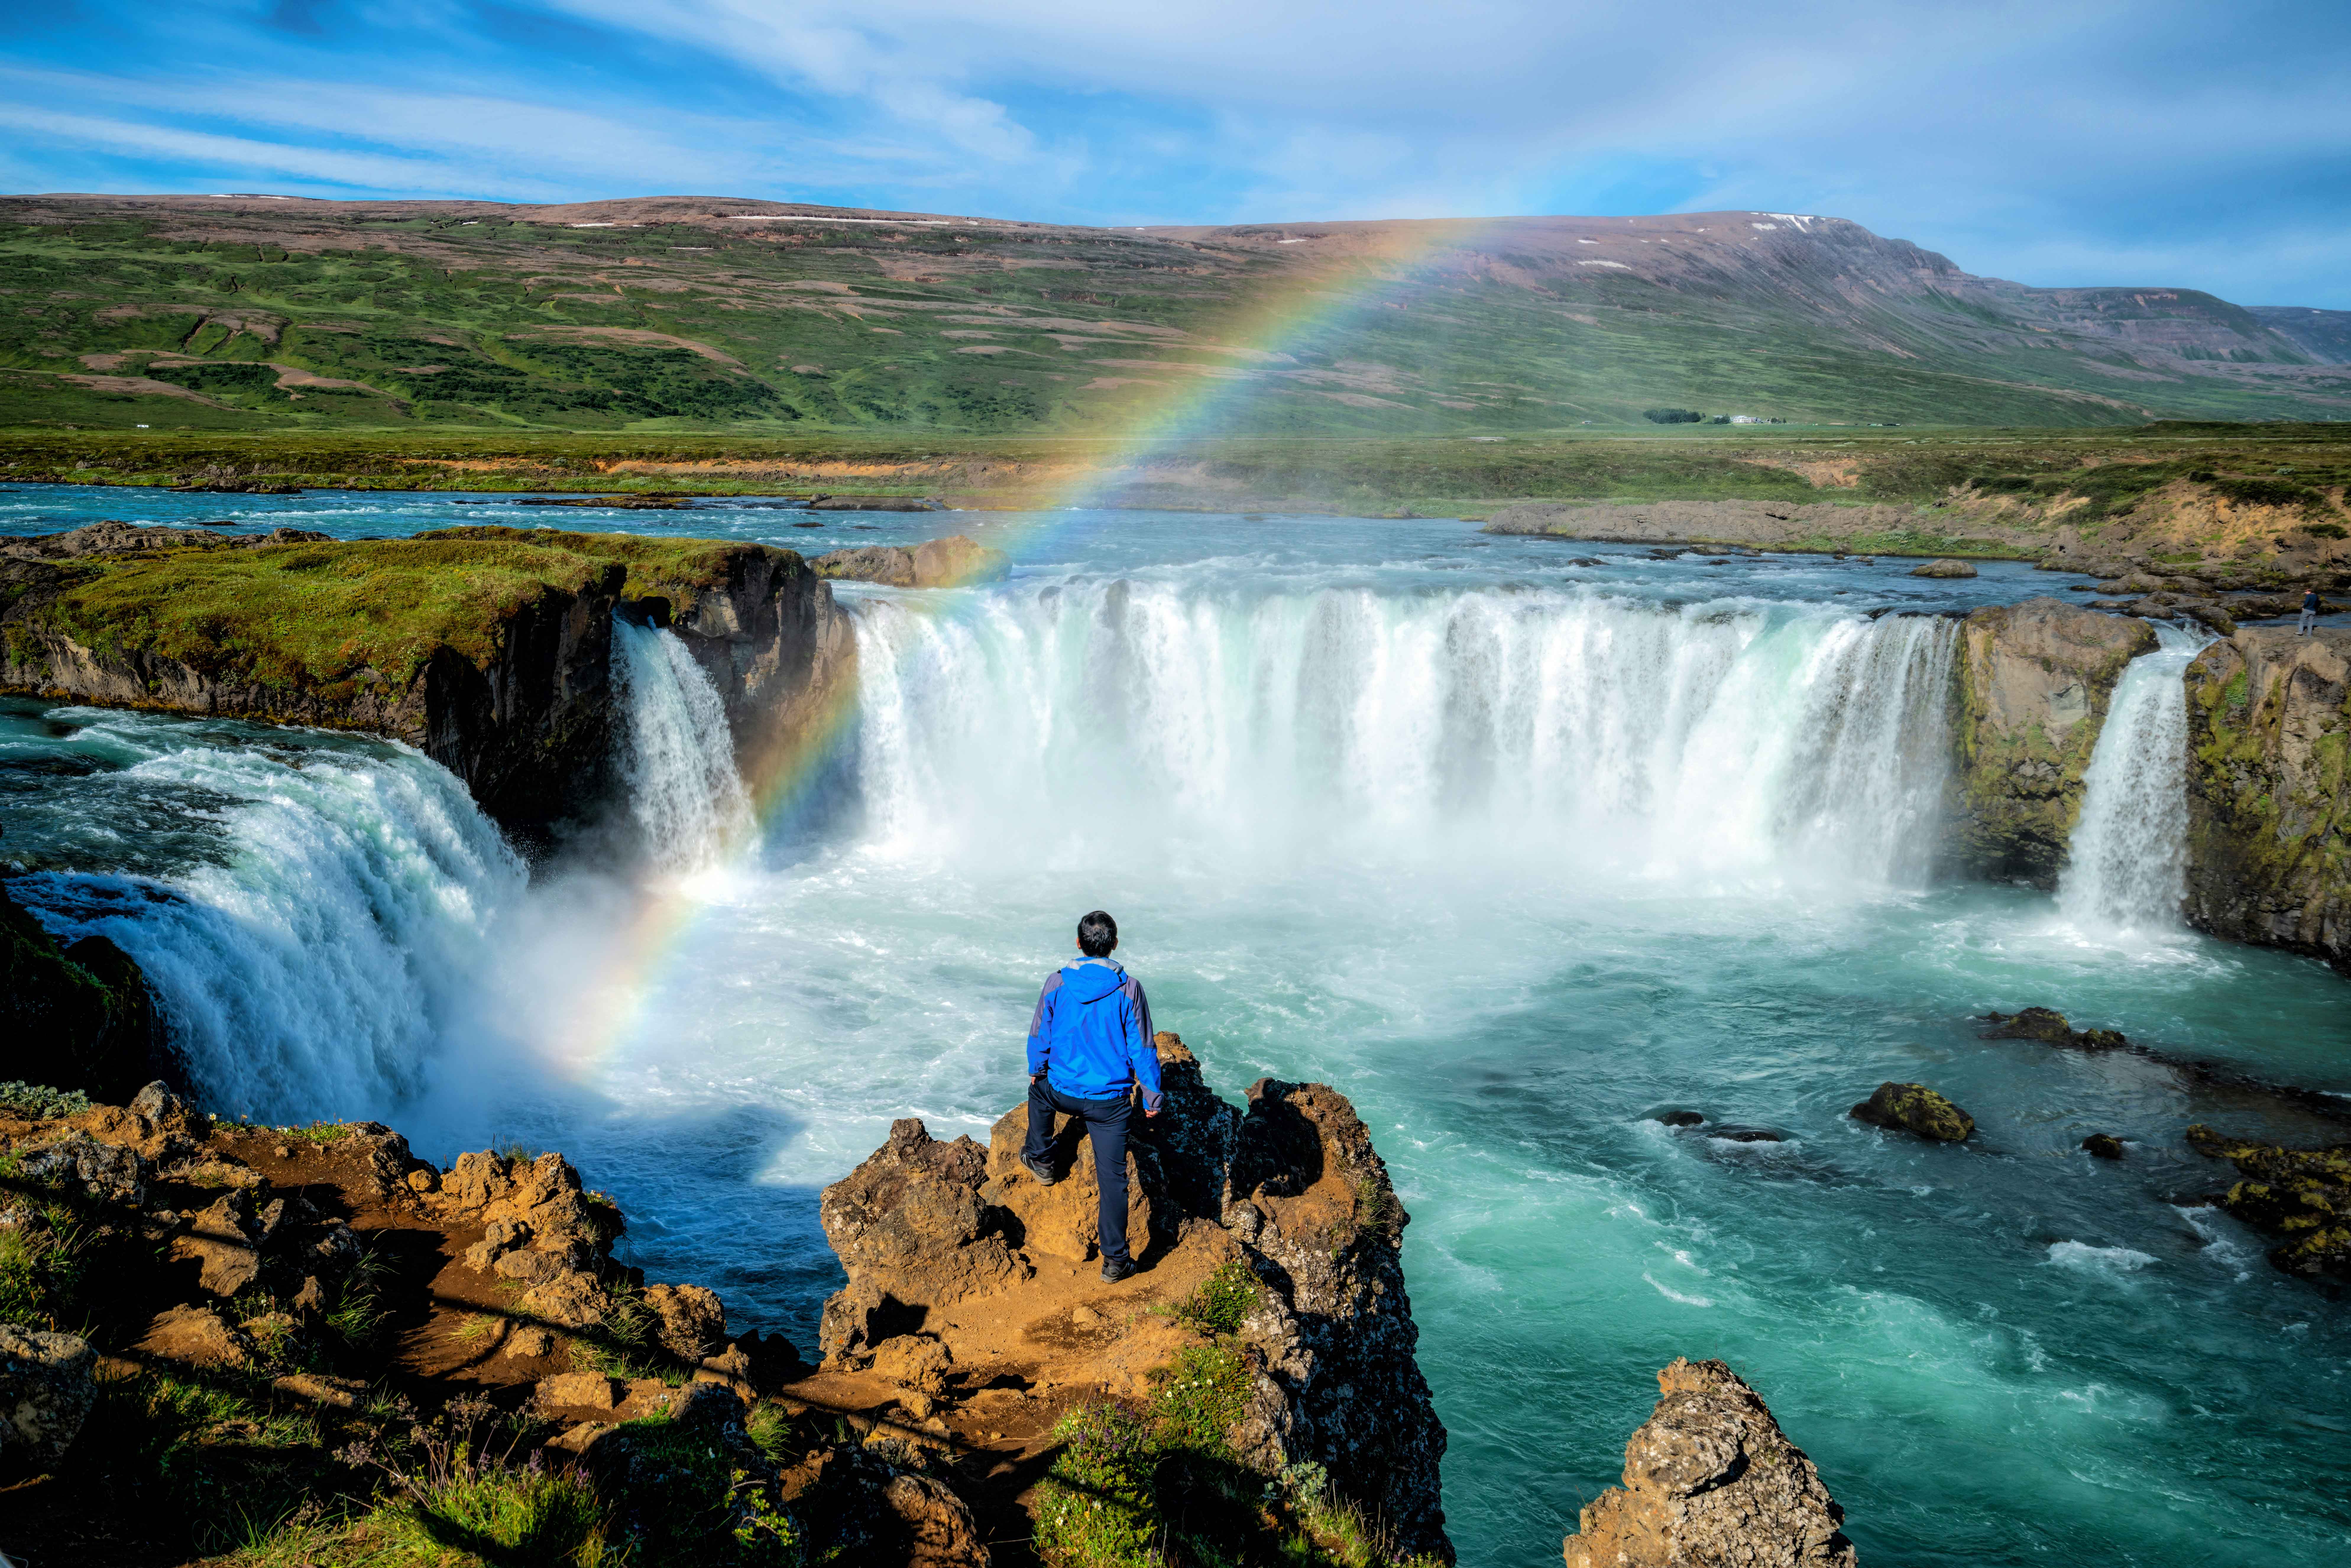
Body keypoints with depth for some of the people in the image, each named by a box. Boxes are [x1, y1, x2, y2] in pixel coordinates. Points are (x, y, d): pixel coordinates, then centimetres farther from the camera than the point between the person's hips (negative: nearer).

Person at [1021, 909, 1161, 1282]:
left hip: (1064, 1092, 2)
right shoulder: (1128, 989, -13)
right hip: (1111, 1102, -2)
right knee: (1113, 1177, 5)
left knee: (1040, 1091, 37)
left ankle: (1041, 1160, 50)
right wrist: (1151, 1096, 4)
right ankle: (1115, 1260, 7)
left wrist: (1036, 1070, 25)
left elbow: (1040, 1035, 5)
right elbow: (1142, 1049, -8)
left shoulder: (1057, 984, -8)